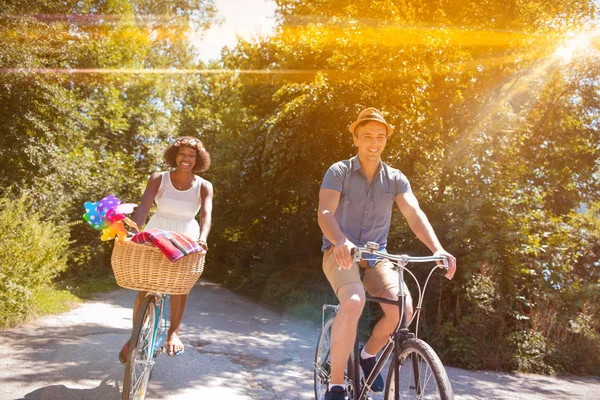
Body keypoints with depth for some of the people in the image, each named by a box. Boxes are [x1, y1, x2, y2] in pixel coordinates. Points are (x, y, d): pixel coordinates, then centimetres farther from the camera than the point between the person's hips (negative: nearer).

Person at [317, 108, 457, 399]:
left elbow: (415, 214, -10)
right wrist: (341, 241, -41)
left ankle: (369, 354, 9)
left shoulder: (395, 179, 4)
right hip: (340, 253, -3)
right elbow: (325, 213, -19)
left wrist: (438, 249, -28)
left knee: (403, 306, -23)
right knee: (354, 302, -34)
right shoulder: (339, 172, -5)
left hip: (375, 255, 4)